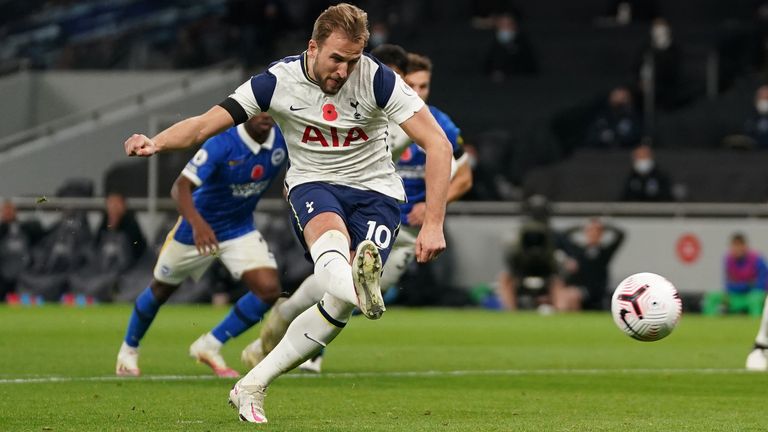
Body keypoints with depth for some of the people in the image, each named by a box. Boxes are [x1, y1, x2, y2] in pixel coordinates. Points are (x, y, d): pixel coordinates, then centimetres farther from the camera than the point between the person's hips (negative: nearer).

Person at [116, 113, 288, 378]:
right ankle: (128, 351, 42)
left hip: (241, 231, 4)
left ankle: (210, 347, 0)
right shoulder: (221, 145, -32)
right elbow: (181, 186, -40)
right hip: (199, 228, -4)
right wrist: (197, 223, -57)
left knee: (269, 290, -17)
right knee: (161, 289, 15)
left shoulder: (282, 140, -17)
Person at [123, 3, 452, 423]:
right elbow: (204, 124, -12)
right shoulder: (278, 81, -12)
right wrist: (155, 143, -33)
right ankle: (360, 289, -74)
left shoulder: (378, 80, -15)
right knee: (330, 236, -38)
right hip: (313, 184, 0)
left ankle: (251, 387, -10)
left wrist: (433, 224, -23)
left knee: (341, 303, -19)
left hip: (376, 191, 0)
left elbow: (437, 144, -16)